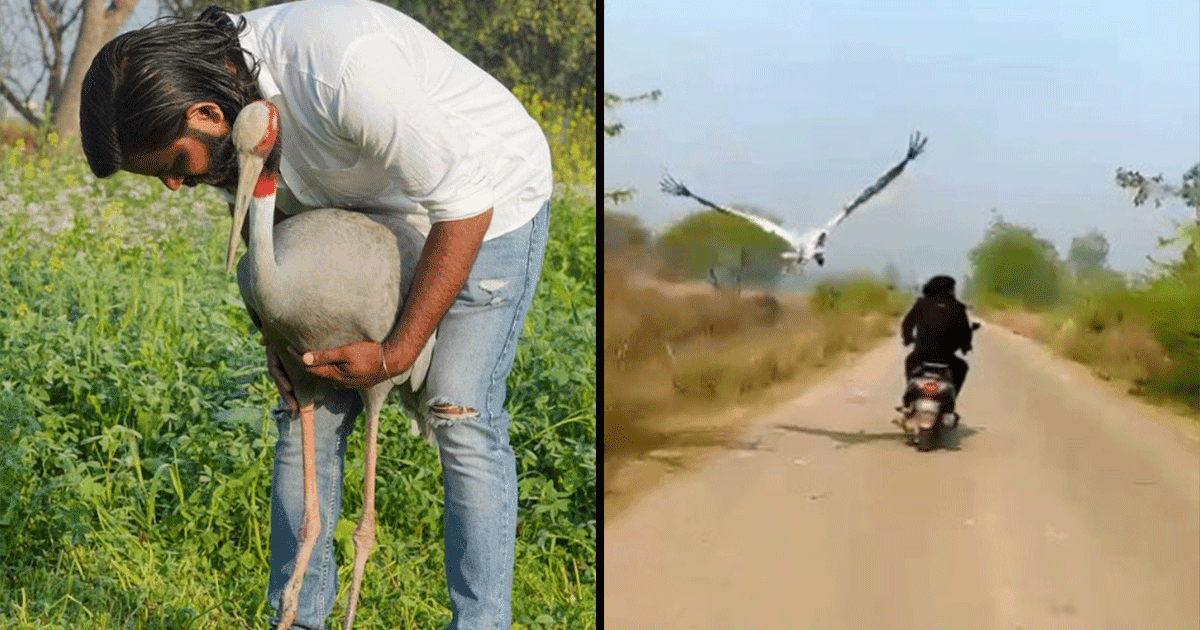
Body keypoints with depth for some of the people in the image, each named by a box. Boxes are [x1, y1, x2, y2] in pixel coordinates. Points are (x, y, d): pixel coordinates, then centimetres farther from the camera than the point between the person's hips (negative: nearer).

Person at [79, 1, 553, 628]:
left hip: (490, 201, -7)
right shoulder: (232, 102, -14)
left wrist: (395, 354, -26)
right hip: (372, 212, 7)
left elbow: (464, 204, -31)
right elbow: (269, 215, 6)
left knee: (461, 412, -15)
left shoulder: (345, 67, -38)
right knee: (310, 407, 1)